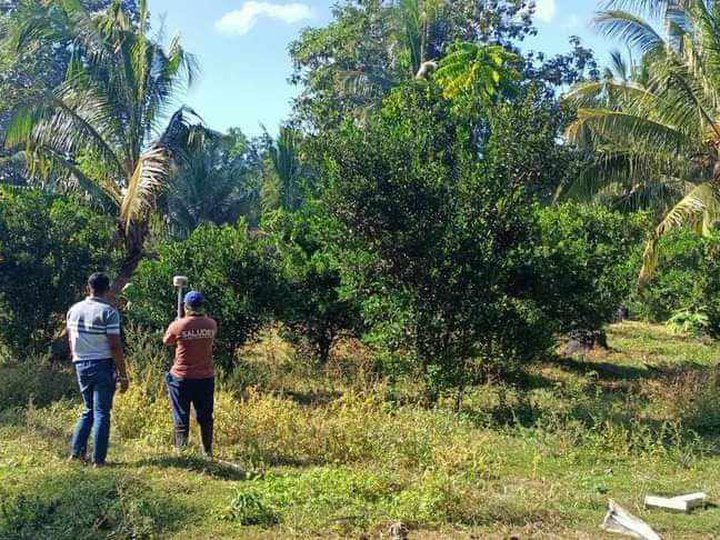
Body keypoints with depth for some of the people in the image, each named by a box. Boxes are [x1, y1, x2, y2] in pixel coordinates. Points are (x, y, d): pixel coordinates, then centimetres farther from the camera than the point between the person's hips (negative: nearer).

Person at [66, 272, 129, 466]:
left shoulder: (74, 310, 6)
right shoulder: (108, 312, -13)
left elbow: (71, 342, 12)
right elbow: (115, 346, -15)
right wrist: (123, 375, -10)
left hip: (81, 365, 6)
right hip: (103, 365, -6)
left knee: (88, 410, 19)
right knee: (101, 413, 1)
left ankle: (77, 451, 15)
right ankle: (98, 459, 2)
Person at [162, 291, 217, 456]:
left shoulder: (178, 325, -11)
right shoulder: (211, 324, -4)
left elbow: (167, 342, 8)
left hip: (182, 377, -2)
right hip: (206, 377, 3)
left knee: (181, 417, 8)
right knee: (205, 417, 14)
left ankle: (181, 449, 10)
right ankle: (207, 451, 19)